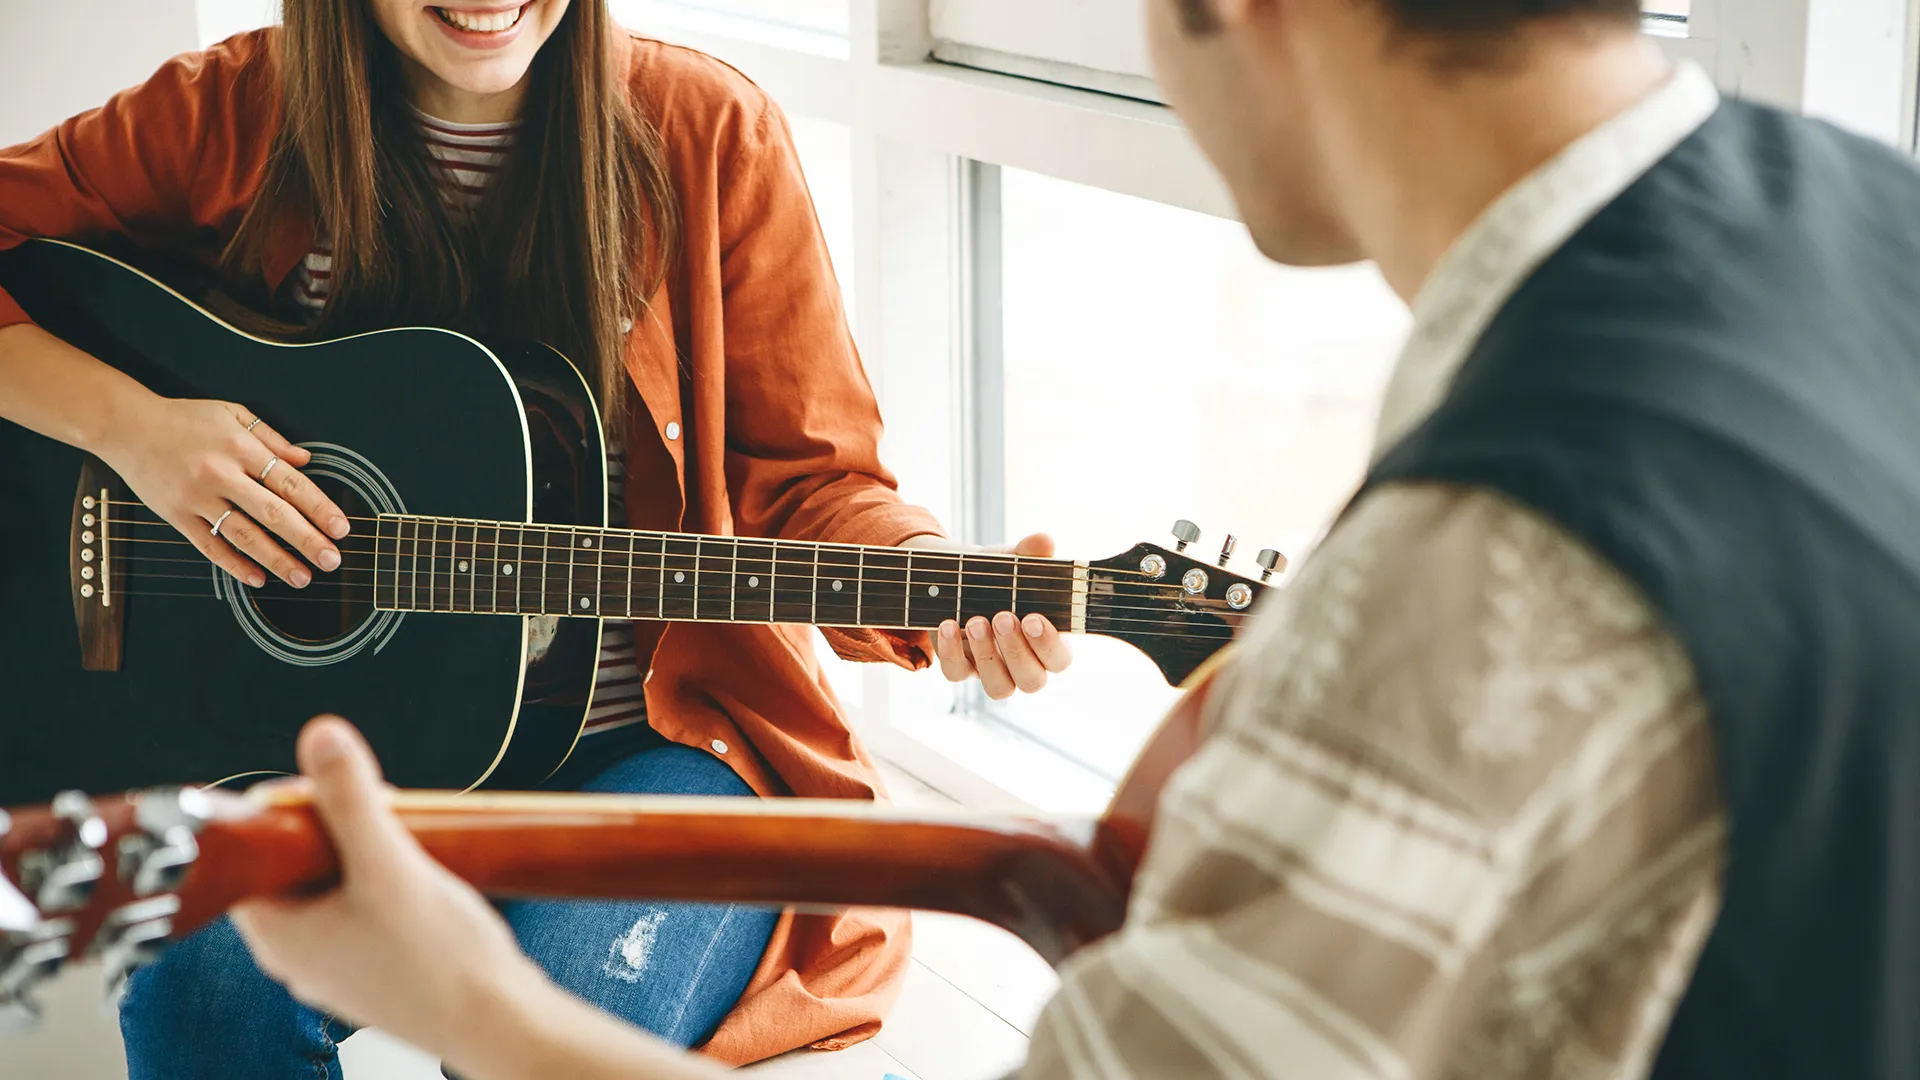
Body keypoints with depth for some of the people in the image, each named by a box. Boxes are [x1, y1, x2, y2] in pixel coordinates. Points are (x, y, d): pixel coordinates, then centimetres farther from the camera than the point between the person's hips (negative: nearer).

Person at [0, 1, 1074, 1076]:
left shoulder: (707, 134, -4)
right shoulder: (237, 113, -1)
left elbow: (806, 479, -2)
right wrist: (129, 422, -15)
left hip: (658, 736, -1)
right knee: (201, 987, -27)